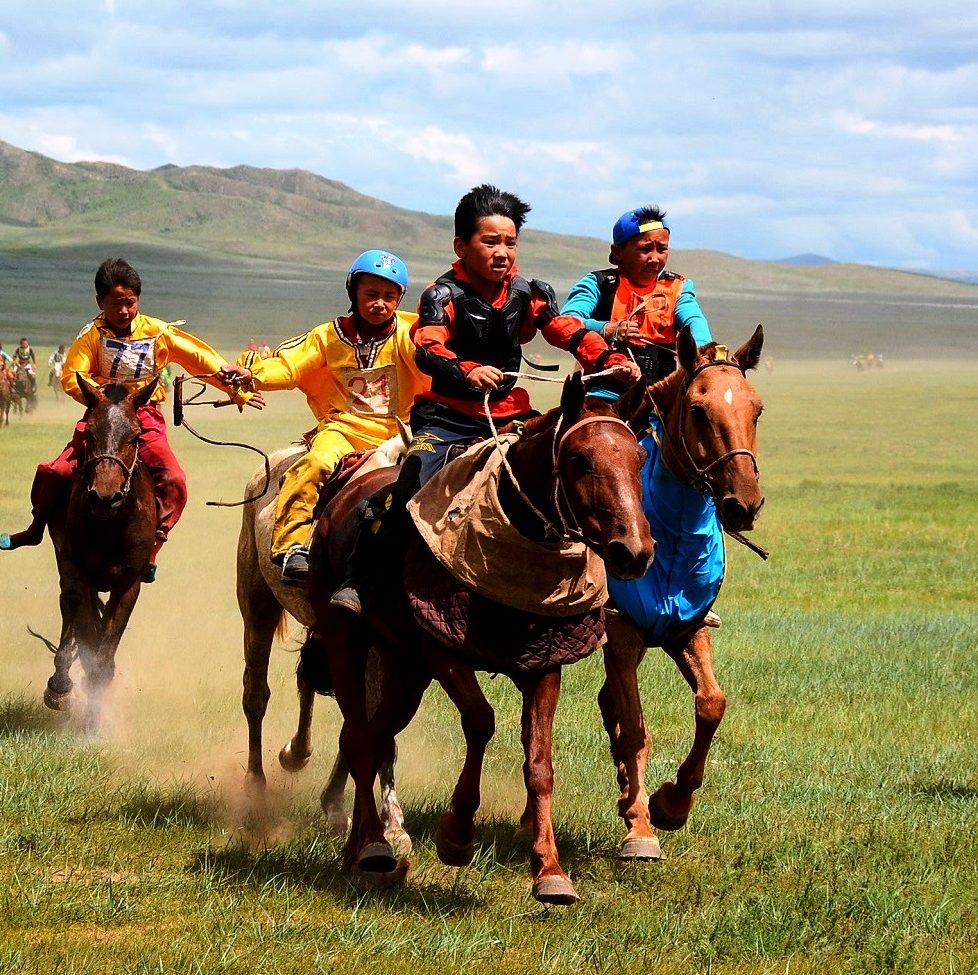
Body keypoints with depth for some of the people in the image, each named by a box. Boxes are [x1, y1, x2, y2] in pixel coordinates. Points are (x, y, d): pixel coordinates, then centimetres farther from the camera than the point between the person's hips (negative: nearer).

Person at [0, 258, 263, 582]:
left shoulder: (158, 333, -3)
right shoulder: (93, 336, -4)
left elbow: (202, 360, 3)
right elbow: (71, 378, -11)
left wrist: (238, 391, 4)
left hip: (145, 418, 0)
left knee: (173, 481, -24)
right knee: (54, 472, -11)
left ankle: (152, 546, -14)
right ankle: (36, 529, 15)